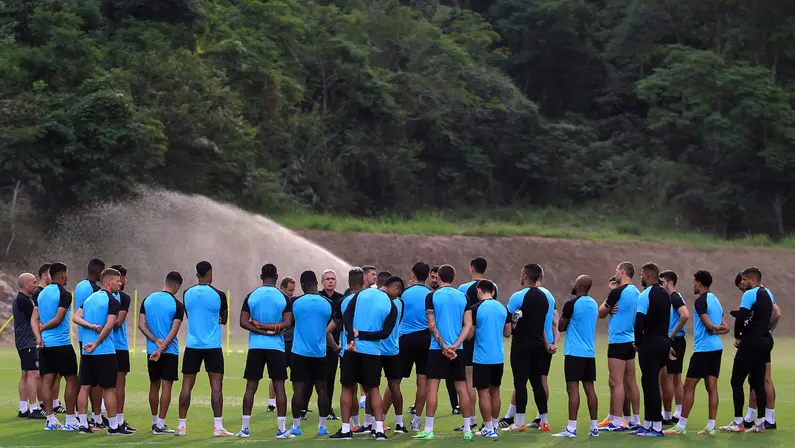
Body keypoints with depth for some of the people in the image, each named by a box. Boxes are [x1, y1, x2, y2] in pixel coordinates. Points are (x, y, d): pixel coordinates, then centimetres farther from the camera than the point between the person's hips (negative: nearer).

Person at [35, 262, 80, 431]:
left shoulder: (41, 294, 11)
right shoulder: (64, 294, -10)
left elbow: (34, 319, 4)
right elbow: (58, 319, -15)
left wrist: (38, 336, -4)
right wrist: (43, 327, -2)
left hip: (45, 344, 7)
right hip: (61, 343, -7)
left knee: (47, 380, 5)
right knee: (72, 380, 1)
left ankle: (51, 420, 5)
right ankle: (70, 421, -1)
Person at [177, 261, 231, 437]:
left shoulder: (187, 294, 3)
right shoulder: (218, 295, -6)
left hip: (192, 345, 3)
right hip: (213, 346, -3)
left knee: (187, 385, 7)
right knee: (216, 385, 0)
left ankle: (181, 426, 8)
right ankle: (217, 427, -4)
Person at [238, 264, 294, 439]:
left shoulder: (251, 296, 2)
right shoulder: (284, 298, -2)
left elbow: (243, 322, -3)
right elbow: (287, 324, -9)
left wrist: (260, 328, -5)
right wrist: (271, 328, -6)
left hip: (255, 346, 1)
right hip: (276, 347, -1)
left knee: (251, 387, 5)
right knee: (279, 387, 1)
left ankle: (245, 428, 5)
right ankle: (281, 429, -1)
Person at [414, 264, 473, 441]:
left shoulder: (432, 296, -4)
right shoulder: (463, 297, 6)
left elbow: (432, 325, -9)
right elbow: (468, 325, -1)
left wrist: (444, 346, -9)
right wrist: (455, 345, -8)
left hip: (438, 347, -3)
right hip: (457, 349, 3)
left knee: (432, 386, 0)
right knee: (462, 388, 7)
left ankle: (428, 430, -2)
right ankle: (467, 429, 9)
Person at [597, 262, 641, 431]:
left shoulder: (618, 292, -13)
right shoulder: (636, 292, 10)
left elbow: (601, 313, -3)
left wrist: (607, 302, 14)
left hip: (618, 341, -8)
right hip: (631, 341, 8)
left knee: (617, 383, -7)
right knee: (631, 382, 11)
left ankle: (617, 422, -8)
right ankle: (635, 420, 14)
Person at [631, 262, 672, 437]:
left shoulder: (645, 295, -13)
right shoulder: (665, 294, 13)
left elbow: (639, 323, -17)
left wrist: (637, 342, -3)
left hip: (650, 343, -8)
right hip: (663, 341, 8)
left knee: (650, 384, -6)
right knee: (650, 383, 15)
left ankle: (656, 427, -7)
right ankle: (647, 424, 19)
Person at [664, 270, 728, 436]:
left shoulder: (700, 301, -12)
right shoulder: (716, 300, 15)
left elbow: (708, 325, -20)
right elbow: (725, 328, 14)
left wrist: (714, 328, 0)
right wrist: (716, 329, -2)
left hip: (703, 349, -9)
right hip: (716, 347, 9)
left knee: (689, 386, -4)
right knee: (712, 387, 6)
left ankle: (681, 426, -3)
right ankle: (711, 426, 4)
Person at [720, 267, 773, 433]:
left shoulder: (750, 294, -12)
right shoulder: (767, 294, 14)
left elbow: (740, 318, -20)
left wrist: (737, 336, -2)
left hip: (751, 343, -8)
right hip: (765, 341, 8)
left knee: (736, 381, -3)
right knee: (758, 382, 10)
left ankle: (738, 423, -5)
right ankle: (760, 423, 8)